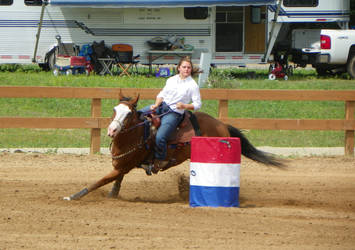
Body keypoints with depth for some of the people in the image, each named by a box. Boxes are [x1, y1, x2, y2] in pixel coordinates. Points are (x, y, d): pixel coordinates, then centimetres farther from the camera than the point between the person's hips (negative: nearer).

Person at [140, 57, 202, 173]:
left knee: (160, 137, -25)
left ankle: (160, 160, -3)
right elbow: (162, 94, 15)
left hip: (174, 113, -6)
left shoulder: (192, 85, -3)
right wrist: (156, 105, -3)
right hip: (161, 106, 6)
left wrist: (184, 106, -19)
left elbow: (197, 104, -3)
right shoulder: (171, 80, 12)